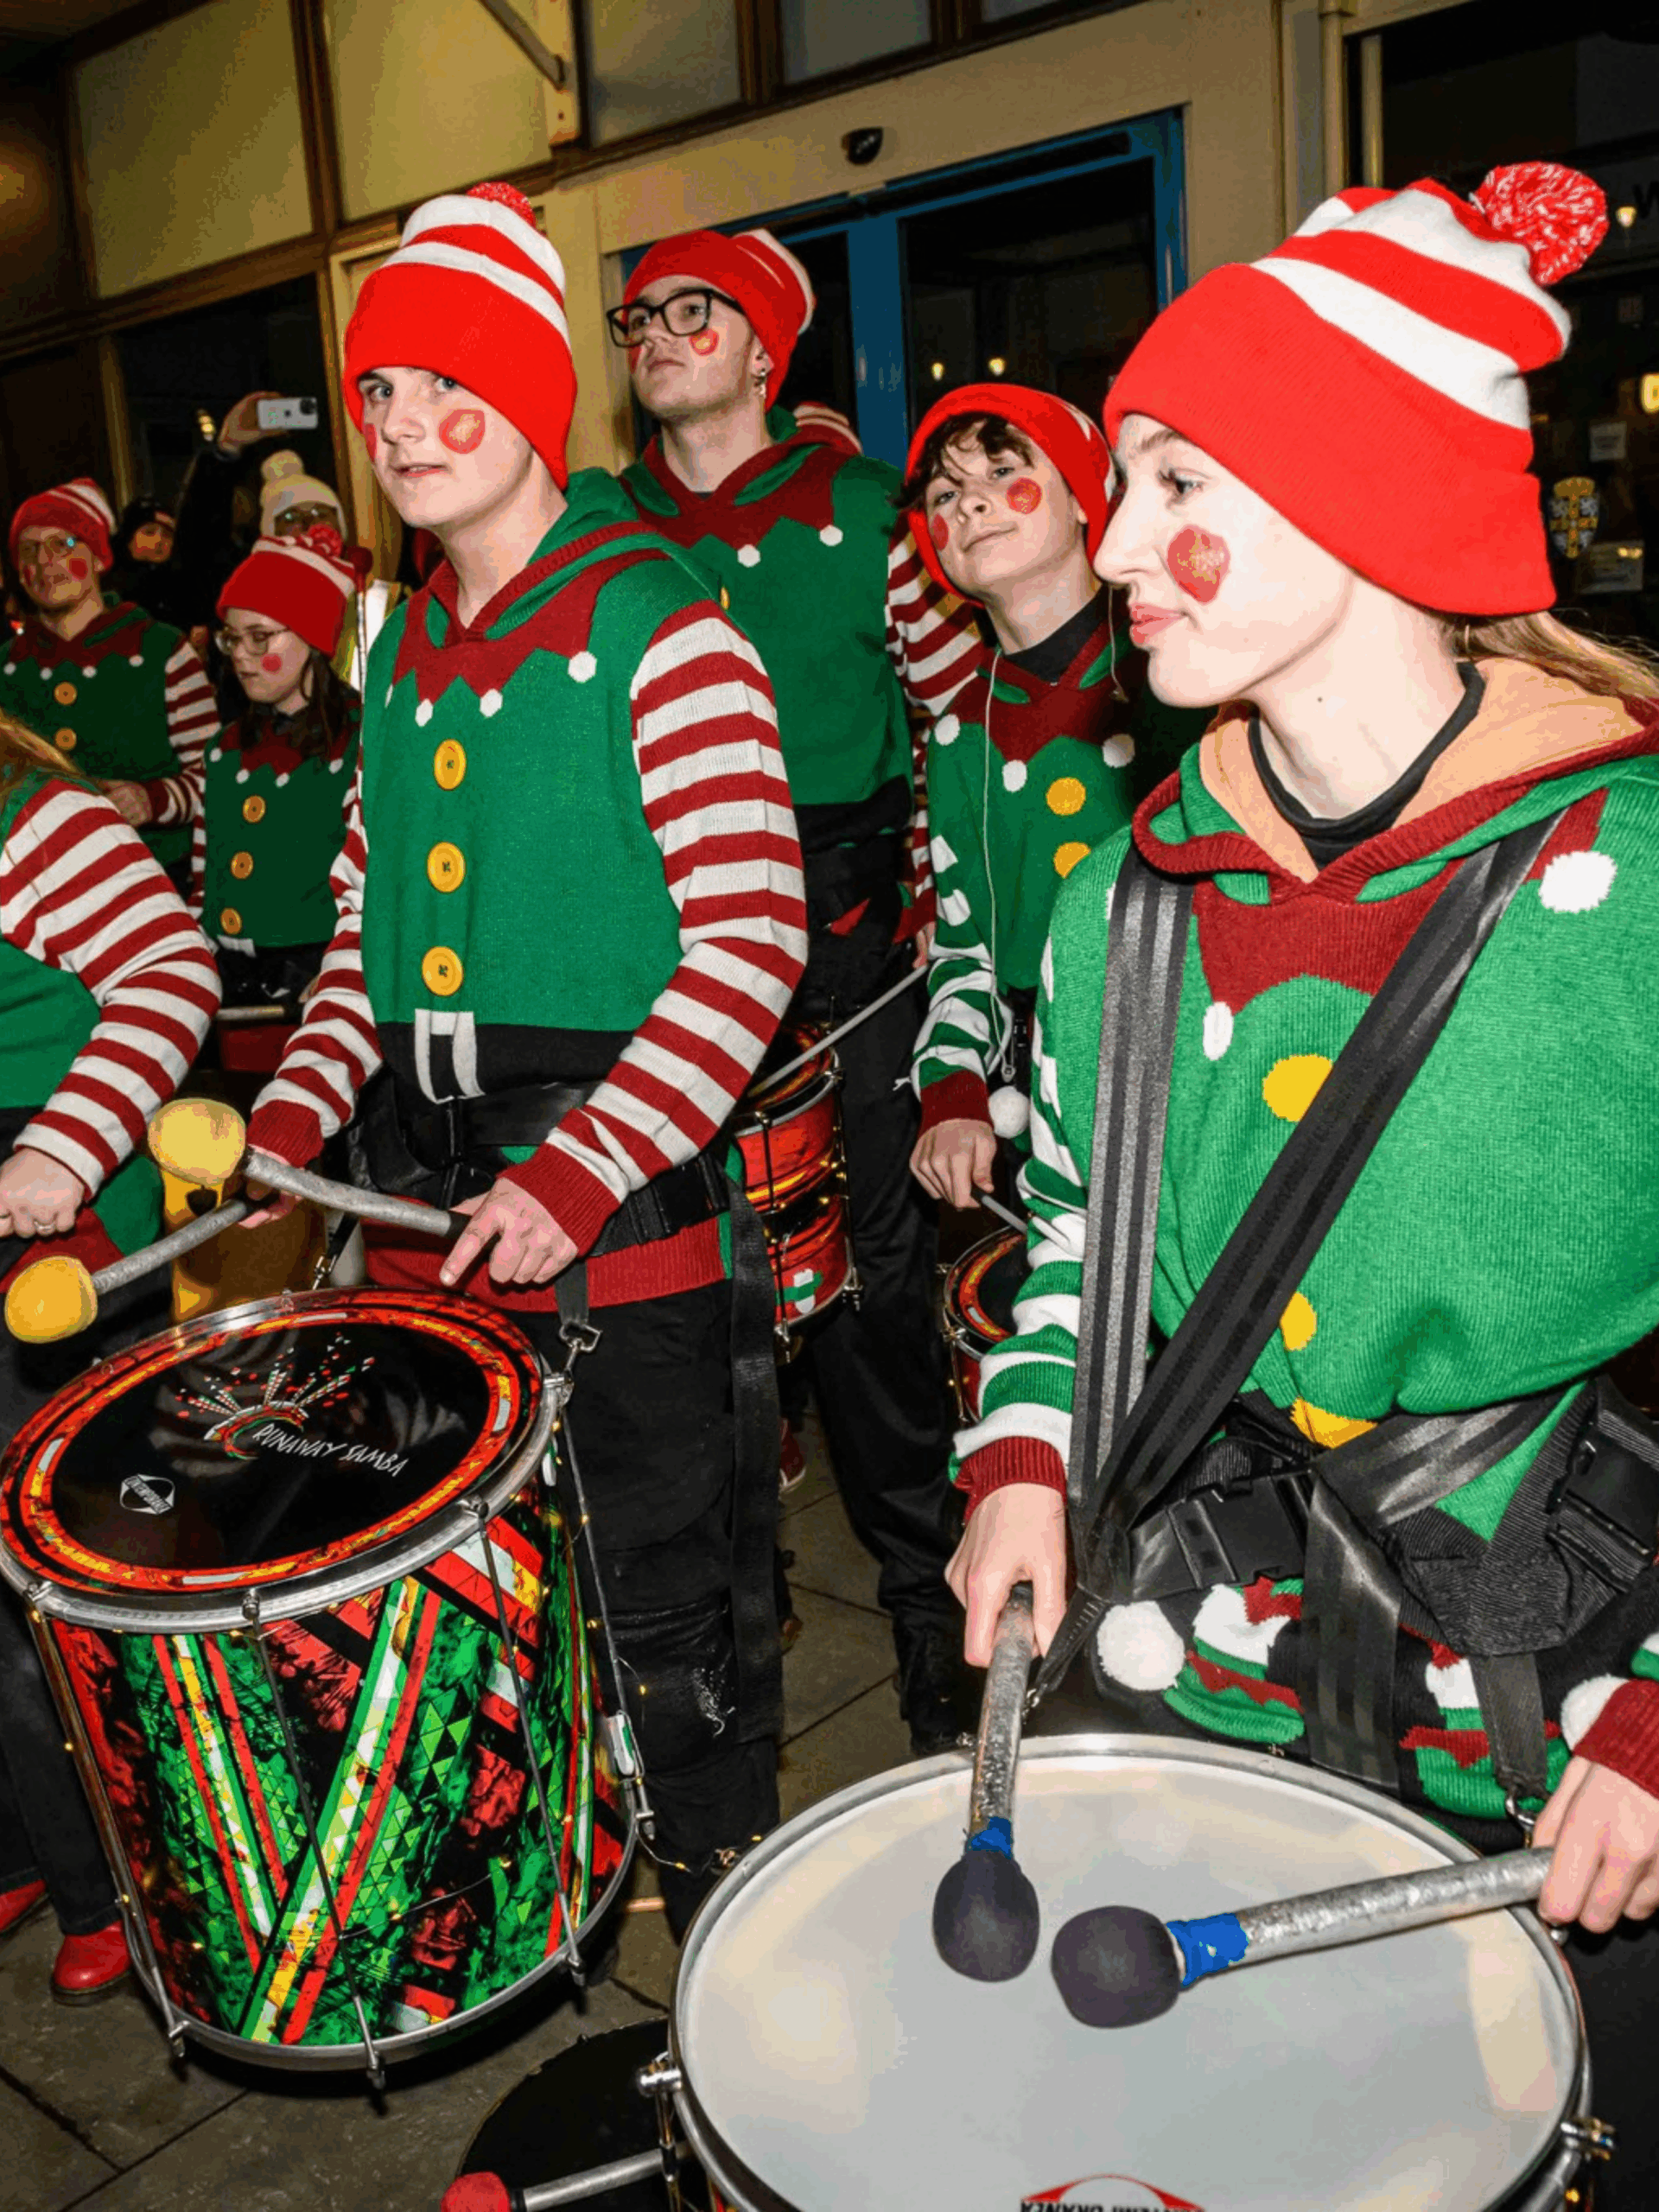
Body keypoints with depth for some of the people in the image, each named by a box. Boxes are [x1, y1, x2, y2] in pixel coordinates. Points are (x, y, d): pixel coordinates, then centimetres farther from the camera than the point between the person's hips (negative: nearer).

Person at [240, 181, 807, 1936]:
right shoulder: (402, 650, 13)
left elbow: (753, 939, -16)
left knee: (665, 1586, 6)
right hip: (430, 1194, 7)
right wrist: (298, 1107, 4)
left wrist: (579, 1176, -22)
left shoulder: (660, 629, -9)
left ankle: (723, 1891, 28)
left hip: (625, 1196, -6)